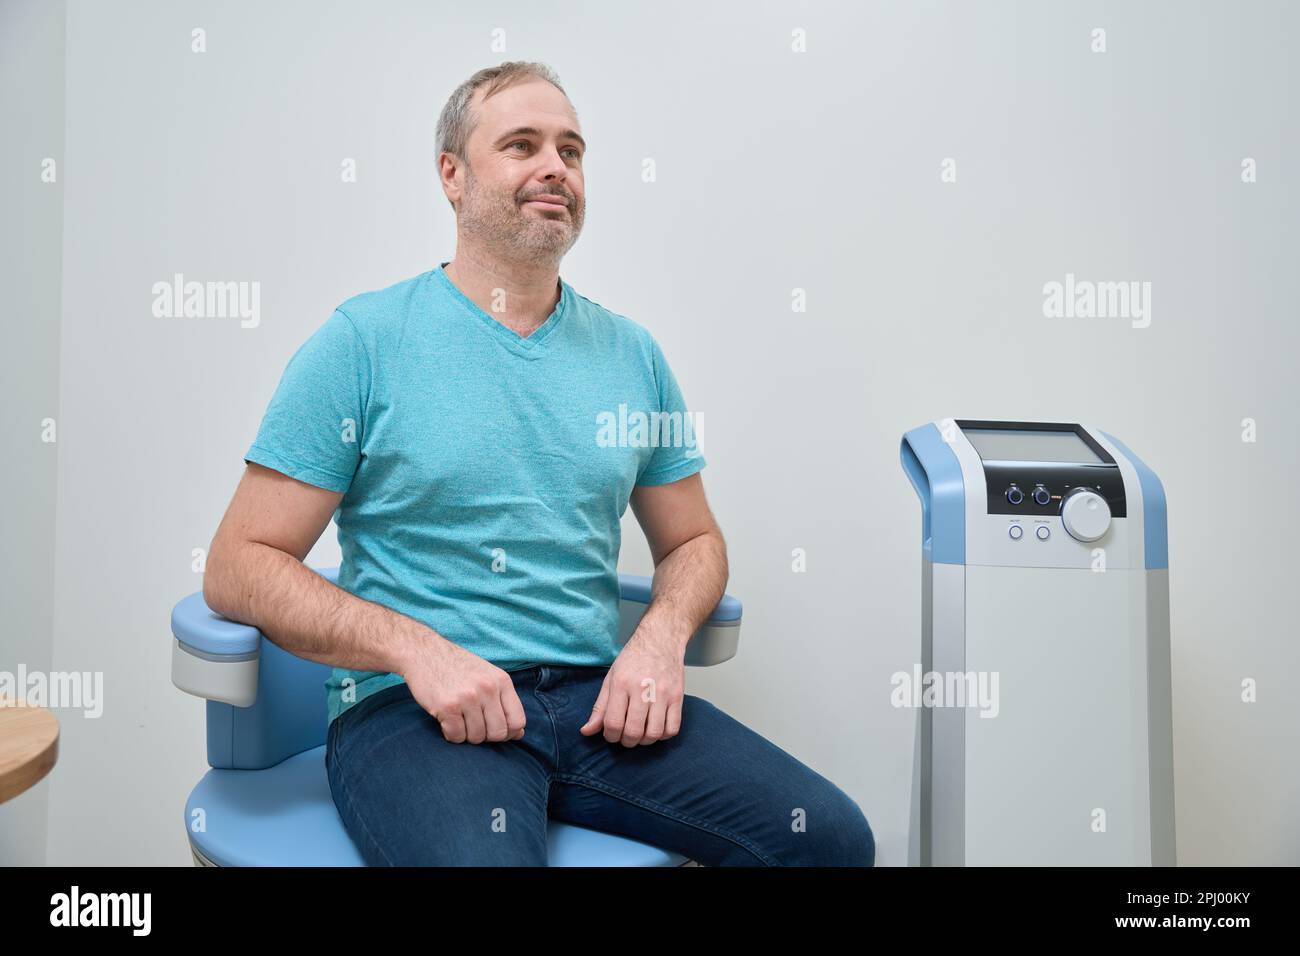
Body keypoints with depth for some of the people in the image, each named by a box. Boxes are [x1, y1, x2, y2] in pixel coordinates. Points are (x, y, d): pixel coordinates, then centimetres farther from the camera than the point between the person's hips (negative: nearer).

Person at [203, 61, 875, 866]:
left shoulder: (631, 353, 11)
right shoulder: (362, 340, -1)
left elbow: (694, 541, 18)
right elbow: (239, 567, -3)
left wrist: (662, 636, -4)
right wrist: (417, 649, -16)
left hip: (599, 696, 4)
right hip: (410, 708, -4)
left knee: (832, 834, -13)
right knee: (485, 855, -35)